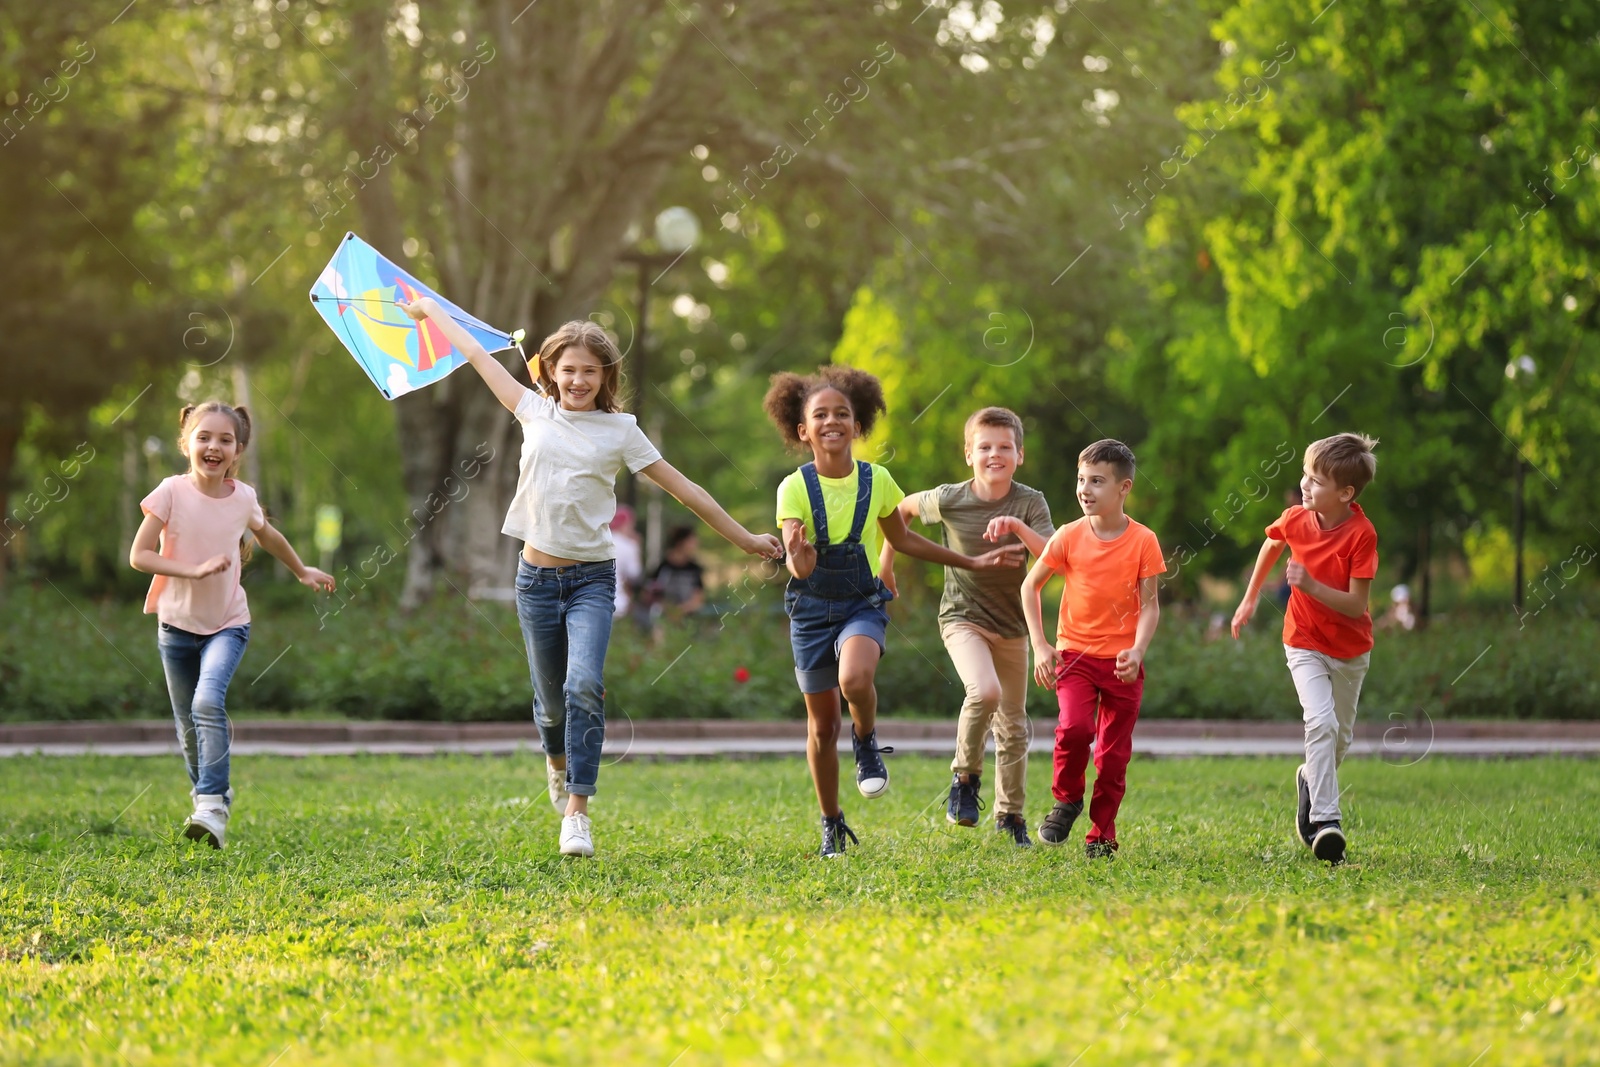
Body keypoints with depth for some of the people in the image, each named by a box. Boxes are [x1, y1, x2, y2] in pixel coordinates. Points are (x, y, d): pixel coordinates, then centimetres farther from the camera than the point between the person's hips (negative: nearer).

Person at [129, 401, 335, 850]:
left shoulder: (243, 498, -5)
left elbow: (268, 536, 18)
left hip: (227, 623, -1)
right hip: (178, 623, 1)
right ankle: (206, 792, 34)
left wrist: (302, 572, 30)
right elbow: (139, 555, -14)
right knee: (188, 724, 9)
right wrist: (194, 570, -25)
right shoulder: (172, 492, -12)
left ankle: (213, 809, -27)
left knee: (208, 702, -24)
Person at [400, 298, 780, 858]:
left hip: (592, 578, -2)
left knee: (584, 686, -20)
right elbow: (477, 355, 16)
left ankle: (576, 812, -18)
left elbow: (683, 487, 4)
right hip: (537, 576, 2)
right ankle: (558, 763, 42)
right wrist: (429, 309, 26)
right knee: (551, 698, 8)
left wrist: (744, 538, 6)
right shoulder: (535, 412, 6)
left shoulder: (620, 430, 1)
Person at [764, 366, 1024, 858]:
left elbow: (901, 539, 13)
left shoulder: (877, 480, -4)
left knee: (855, 679, -33)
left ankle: (866, 742, 0)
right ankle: (832, 825, 25)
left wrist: (971, 562, 17)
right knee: (822, 723, 6)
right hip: (811, 609, 0)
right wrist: (799, 562, -43)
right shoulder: (795, 488, -11)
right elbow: (795, 562, -18)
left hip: (862, 605, 0)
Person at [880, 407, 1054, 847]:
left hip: (1011, 626, 3)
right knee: (984, 690, -30)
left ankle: (1011, 815, 27)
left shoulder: (1030, 503, -10)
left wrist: (1018, 526, -36)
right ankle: (965, 777, -7)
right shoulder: (948, 500, -12)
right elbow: (904, 508, 7)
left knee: (1013, 725, 10)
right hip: (962, 617, -3)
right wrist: (885, 563, 11)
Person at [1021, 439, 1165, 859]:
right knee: (1074, 727, -23)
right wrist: (1039, 646, -2)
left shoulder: (1143, 541, -5)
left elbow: (1149, 604, -3)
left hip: (1122, 661, 0)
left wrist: (1137, 651, -19)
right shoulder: (1069, 537, -3)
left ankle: (1101, 835, 17)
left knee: (1114, 754, 3)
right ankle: (1067, 800, 3)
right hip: (1075, 652, 0)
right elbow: (1031, 586, 7)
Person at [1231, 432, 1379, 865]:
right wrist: (1250, 598, 20)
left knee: (1340, 735, 15)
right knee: (1320, 721, -21)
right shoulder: (1295, 519, -13)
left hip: (1350, 649, 0)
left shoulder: (1361, 534, -23)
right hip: (1305, 643, 0)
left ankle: (1310, 781, 46)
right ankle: (1324, 819, -22)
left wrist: (1312, 586, -35)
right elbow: (1272, 545, 13)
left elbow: (1356, 605, -22)